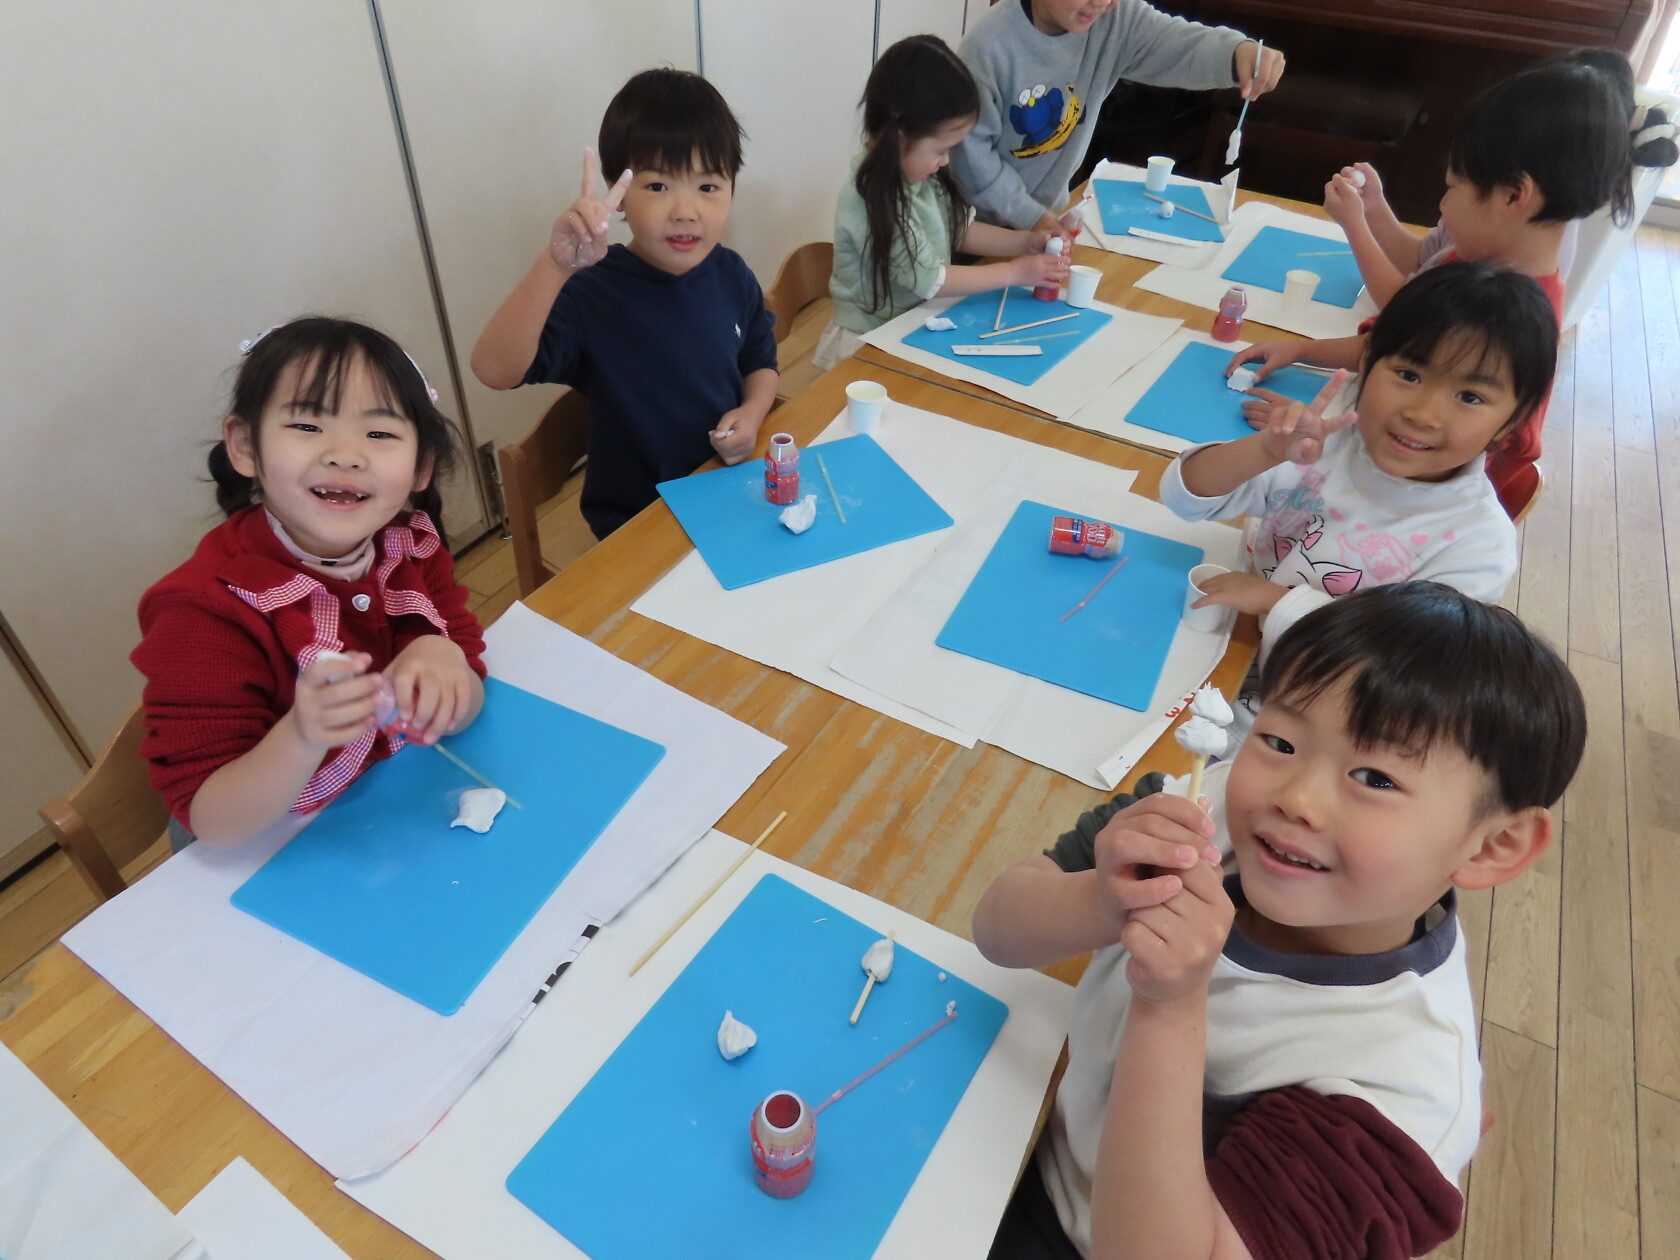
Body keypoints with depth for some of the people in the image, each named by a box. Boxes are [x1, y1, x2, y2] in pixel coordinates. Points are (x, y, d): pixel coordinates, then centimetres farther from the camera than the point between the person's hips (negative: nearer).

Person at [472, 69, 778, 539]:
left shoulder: (731, 273, -2)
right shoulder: (593, 293, -19)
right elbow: (495, 371, -33)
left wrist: (752, 414, -7)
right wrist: (554, 266, -46)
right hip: (636, 526, -5)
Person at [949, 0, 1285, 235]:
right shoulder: (990, 44, -25)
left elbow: (1178, 42, -26)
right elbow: (971, 149, -20)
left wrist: (1237, 51, -47)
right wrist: (1026, 213, -20)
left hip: (1049, 209, 5)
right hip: (983, 220, -4)